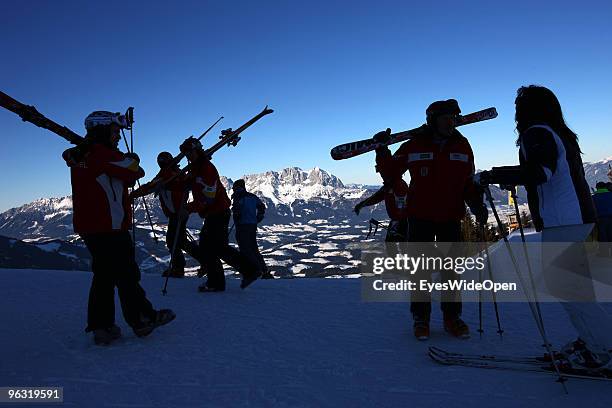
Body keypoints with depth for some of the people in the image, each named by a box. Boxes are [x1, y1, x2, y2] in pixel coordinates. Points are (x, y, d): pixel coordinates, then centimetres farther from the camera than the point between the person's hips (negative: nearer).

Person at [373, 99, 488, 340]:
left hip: (451, 218, 2)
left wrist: (477, 205, -3)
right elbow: (391, 175, 2)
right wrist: (382, 151, -10)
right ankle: (421, 317, 15)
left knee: (451, 266, 6)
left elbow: (469, 182, 10)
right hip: (420, 217, -2)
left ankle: (452, 316, 19)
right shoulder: (413, 146, -3)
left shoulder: (462, 146, 5)